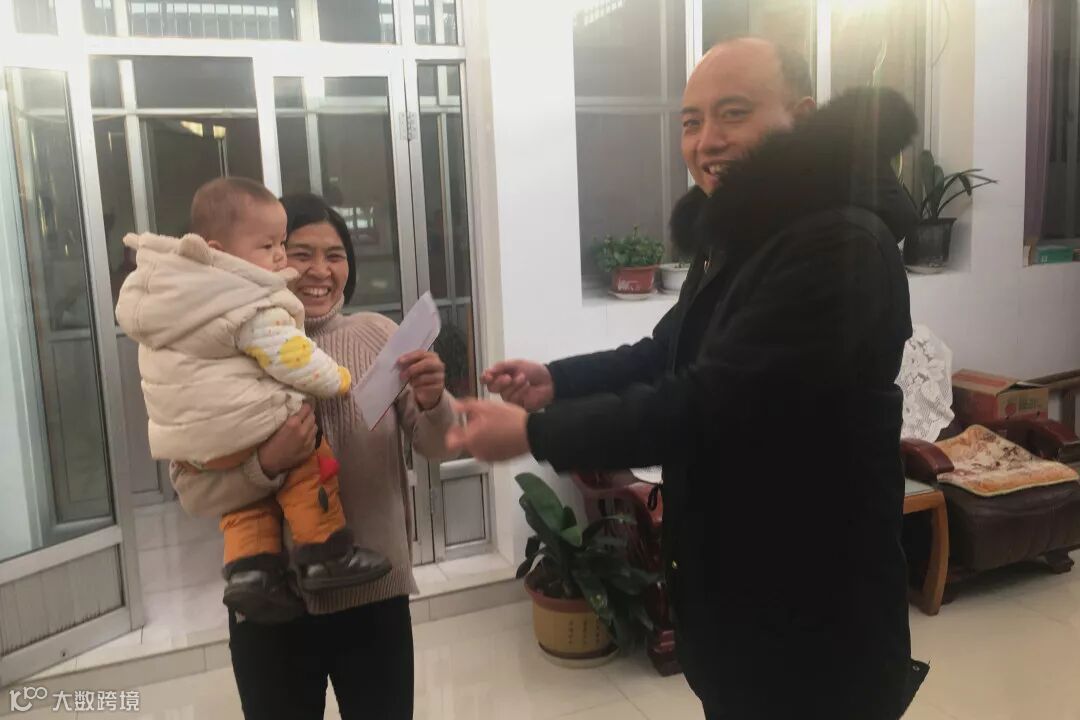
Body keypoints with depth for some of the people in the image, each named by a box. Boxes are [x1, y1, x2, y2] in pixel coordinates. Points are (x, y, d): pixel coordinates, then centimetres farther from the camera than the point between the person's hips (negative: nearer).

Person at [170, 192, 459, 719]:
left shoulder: (376, 333, -3)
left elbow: (436, 448, -4)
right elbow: (191, 488, -12)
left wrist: (432, 402, -25)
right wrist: (267, 464, -30)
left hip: (376, 595, 2)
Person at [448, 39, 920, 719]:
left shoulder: (842, 245, -25)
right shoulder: (735, 235, 7)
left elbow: (708, 404, -30)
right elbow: (669, 355, 15)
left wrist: (532, 433, -23)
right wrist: (556, 381, 0)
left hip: (810, 614, -9)